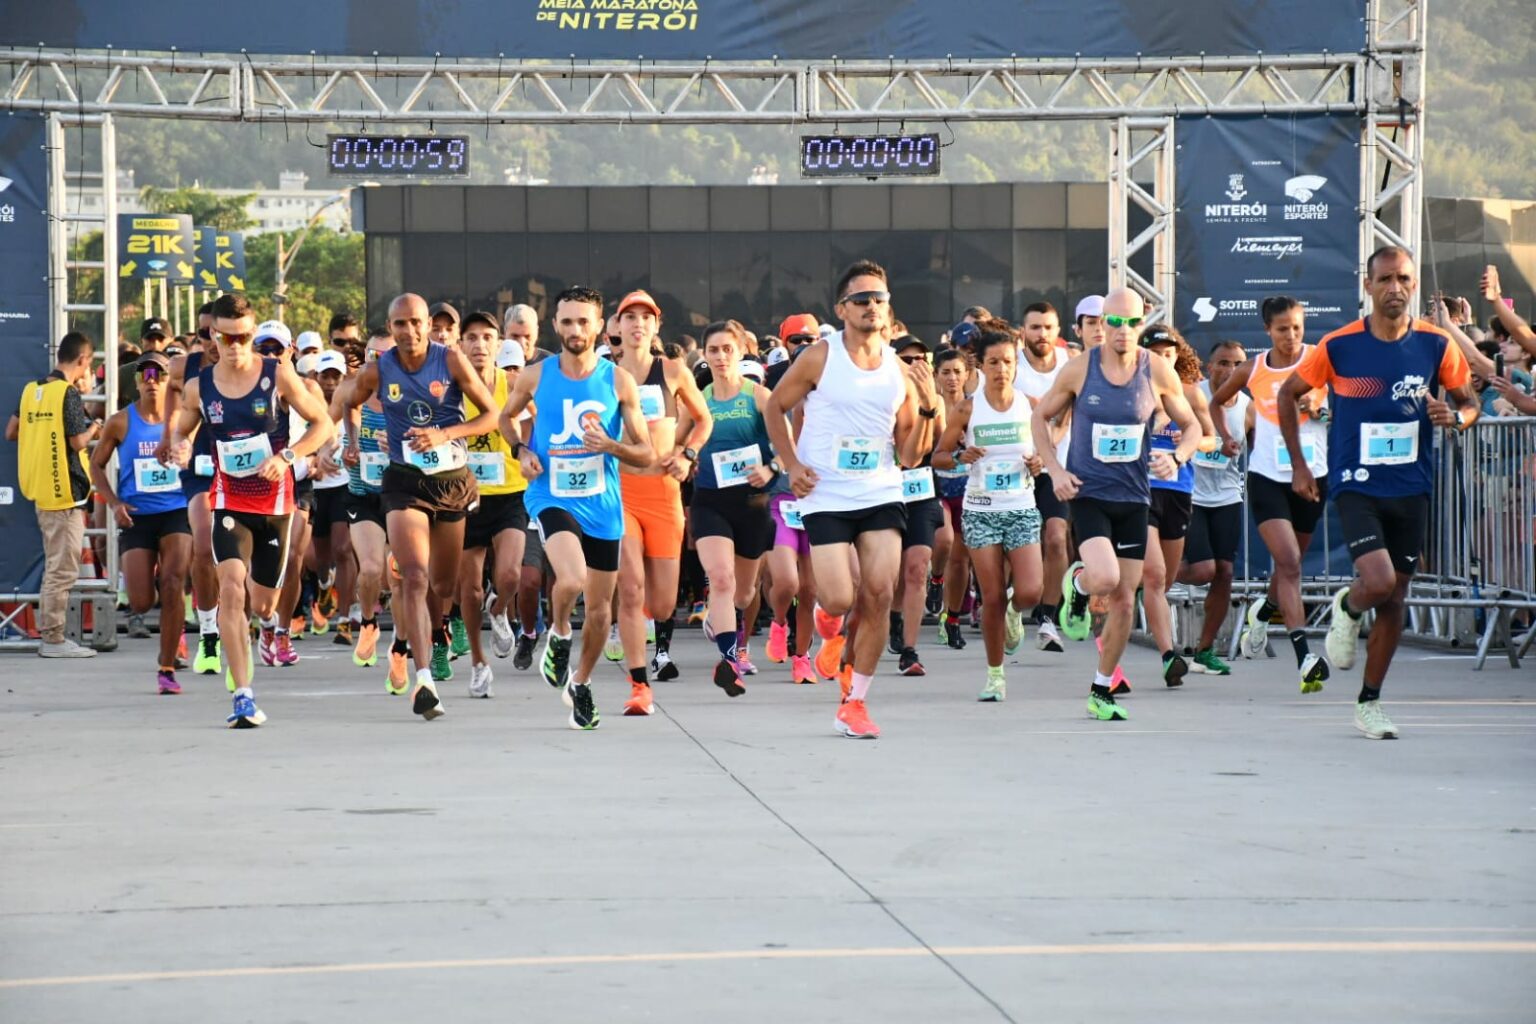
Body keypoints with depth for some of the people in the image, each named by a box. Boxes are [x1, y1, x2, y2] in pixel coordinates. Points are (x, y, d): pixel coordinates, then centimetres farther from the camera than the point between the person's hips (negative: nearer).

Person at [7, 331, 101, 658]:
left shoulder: (32, 390, 8)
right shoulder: (69, 393, -14)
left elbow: (11, 432, 13)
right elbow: (77, 442, -16)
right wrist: (93, 430, 4)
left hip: (40, 489, 8)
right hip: (64, 491, -8)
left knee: (55, 567, 17)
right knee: (63, 569, -3)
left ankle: (49, 634, 20)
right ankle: (53, 639, -1)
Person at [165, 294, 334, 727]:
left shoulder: (278, 375, -7)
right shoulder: (199, 387, -1)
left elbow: (322, 423, -2)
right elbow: (181, 429, 15)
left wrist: (287, 457, -17)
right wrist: (180, 446, -9)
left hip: (275, 502, 0)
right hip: (229, 501, 0)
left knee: (263, 606, 10)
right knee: (231, 588, -21)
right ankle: (243, 696, -21)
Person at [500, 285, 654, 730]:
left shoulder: (619, 381, -2)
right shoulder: (535, 376, -1)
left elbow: (646, 455, 1)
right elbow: (506, 416, 19)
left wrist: (610, 445, -19)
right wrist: (521, 451, 0)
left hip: (602, 505, 2)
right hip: (551, 497, -2)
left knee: (600, 607, 10)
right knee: (572, 579, -28)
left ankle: (581, 685, 33)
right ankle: (558, 636, 4)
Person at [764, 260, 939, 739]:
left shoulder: (901, 371, 4)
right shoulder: (819, 358, -4)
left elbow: (909, 457, 7)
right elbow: (774, 408, 9)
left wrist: (928, 407, -7)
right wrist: (792, 465, -2)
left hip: (882, 496, 3)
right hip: (826, 498, -3)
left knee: (879, 596, -8)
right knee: (841, 598, -12)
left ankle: (854, 703, 5)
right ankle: (830, 623, 30)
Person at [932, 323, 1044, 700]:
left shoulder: (1030, 406, 1)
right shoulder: (968, 409, -2)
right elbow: (937, 456, 3)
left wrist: (1039, 464, -9)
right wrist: (960, 457, -17)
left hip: (1022, 509, 1)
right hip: (981, 510, -1)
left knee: (1029, 593, -13)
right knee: (991, 598, -3)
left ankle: (1013, 613, 26)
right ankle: (995, 674, 12)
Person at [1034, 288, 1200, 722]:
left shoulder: (1158, 372, -3)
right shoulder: (1079, 368, -6)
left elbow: (1191, 426, 9)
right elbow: (1041, 416, 8)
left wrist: (1176, 458, -11)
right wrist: (1055, 469, -5)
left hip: (1133, 497, 3)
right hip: (1087, 493, -2)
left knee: (1124, 600, 6)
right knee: (1104, 579, -26)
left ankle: (1102, 692, 21)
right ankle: (1076, 583, 12)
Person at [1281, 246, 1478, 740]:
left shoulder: (1436, 345, -3)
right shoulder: (1339, 346, -7)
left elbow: (1469, 402, 9)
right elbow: (1288, 394, 7)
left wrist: (1456, 417, -15)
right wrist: (1299, 465, 4)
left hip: (1411, 490, 3)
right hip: (1356, 486, -3)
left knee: (1393, 600, 7)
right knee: (1379, 581, -22)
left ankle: (1369, 703, 21)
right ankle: (1346, 610, 14)